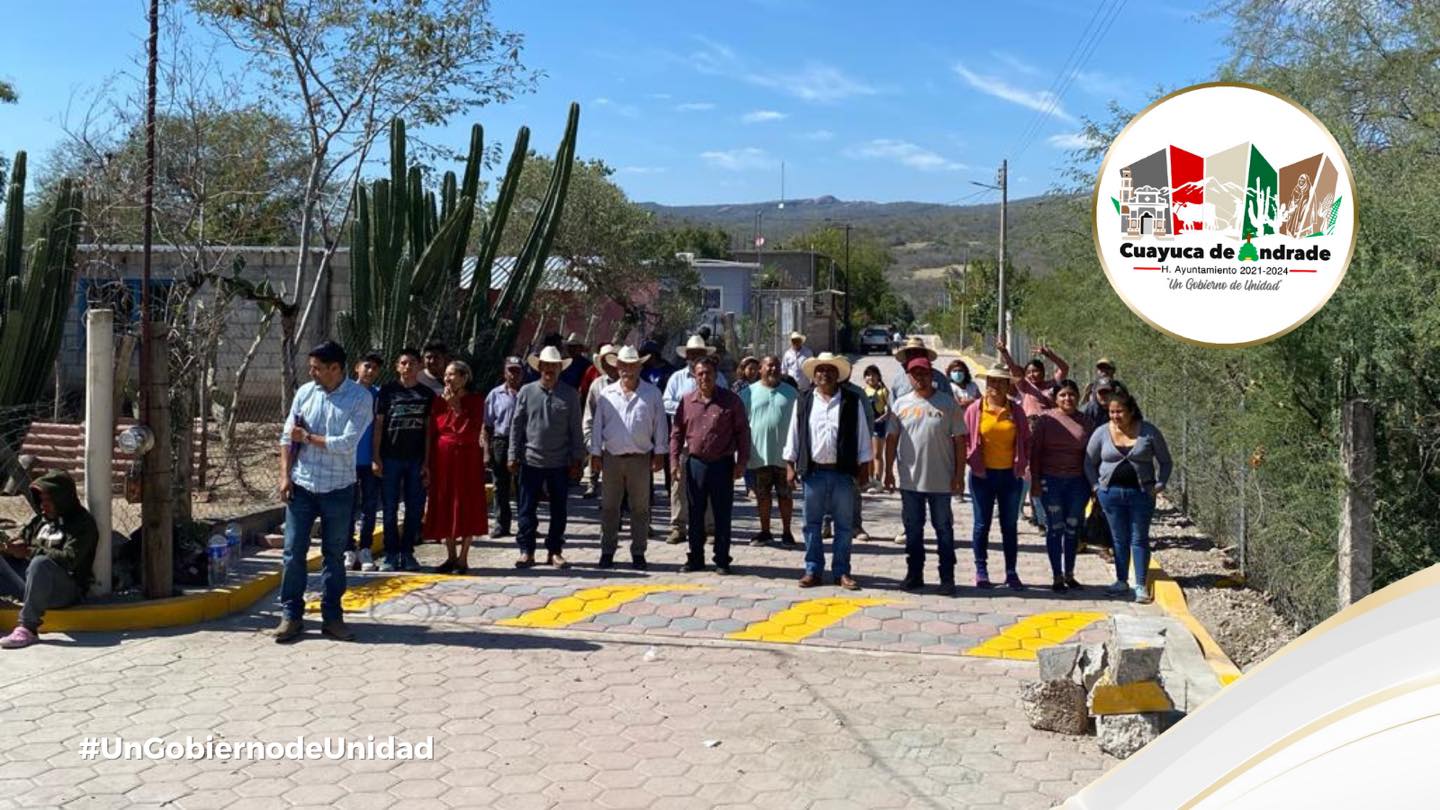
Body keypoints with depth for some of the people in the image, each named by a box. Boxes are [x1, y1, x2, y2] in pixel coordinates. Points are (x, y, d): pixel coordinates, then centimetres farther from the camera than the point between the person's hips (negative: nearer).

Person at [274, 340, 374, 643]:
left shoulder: (361, 398, -9)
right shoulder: (305, 393, 2)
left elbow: (346, 444, -17)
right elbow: (287, 437, 5)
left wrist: (308, 438, -9)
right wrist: (285, 476, -3)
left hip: (338, 489, -2)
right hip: (301, 485, 2)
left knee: (334, 555, 8)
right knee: (293, 552, 3)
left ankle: (332, 617, 18)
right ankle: (291, 615, 14)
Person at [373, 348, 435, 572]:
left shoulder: (427, 394, 7)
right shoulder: (387, 390, 3)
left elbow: (428, 429, 7)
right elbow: (378, 424, 2)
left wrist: (427, 462, 1)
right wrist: (376, 458, -4)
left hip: (416, 459, 2)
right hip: (390, 458, -1)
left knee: (415, 509, 4)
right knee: (390, 508, 3)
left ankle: (407, 552, 15)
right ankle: (391, 554, 12)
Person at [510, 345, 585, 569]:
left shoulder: (570, 395, 2)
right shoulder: (526, 392, 2)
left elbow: (575, 429, 4)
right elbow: (516, 425, 5)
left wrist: (577, 460, 1)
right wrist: (514, 457, 1)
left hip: (560, 463, 0)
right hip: (531, 461, 0)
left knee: (558, 510, 8)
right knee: (527, 509, 3)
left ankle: (554, 551, 18)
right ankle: (526, 551, 12)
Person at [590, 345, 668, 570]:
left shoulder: (652, 394, 4)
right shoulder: (606, 393, 6)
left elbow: (660, 425, 5)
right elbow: (597, 424, 8)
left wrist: (659, 453, 0)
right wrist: (595, 453, 3)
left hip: (640, 458, -1)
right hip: (612, 457, 1)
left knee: (640, 508, 4)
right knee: (609, 507, 6)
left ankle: (638, 553, 13)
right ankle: (607, 552, 16)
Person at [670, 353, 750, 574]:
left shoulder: (731, 400, -1)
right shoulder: (686, 401, 7)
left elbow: (742, 432, 0)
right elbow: (677, 433, 11)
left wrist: (742, 462, -5)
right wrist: (675, 461, 3)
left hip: (722, 464, -3)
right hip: (695, 463, 3)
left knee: (722, 515, 3)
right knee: (695, 514, 9)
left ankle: (722, 560, 13)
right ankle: (696, 558, 20)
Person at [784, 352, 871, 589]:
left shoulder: (853, 401, 3)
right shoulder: (803, 401, 7)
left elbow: (863, 435, 4)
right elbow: (794, 434, 8)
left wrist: (864, 468, 0)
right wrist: (790, 466, 3)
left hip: (843, 472, -1)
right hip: (813, 472, 1)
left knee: (844, 525, 5)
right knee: (812, 524, 7)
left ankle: (842, 572, 14)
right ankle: (813, 570, 16)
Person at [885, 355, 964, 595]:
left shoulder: (947, 403, -2)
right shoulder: (901, 404, 5)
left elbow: (959, 440, -2)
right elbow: (892, 438, 9)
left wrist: (959, 475, -6)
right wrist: (888, 471, 4)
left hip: (941, 481, -2)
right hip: (910, 480, 2)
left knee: (944, 530, 6)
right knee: (913, 530, 11)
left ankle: (947, 578, 14)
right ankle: (914, 574, 22)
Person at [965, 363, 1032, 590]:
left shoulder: (1016, 411, 5)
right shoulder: (975, 409, -2)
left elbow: (1026, 440, 11)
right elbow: (964, 439, 1)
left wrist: (1022, 464, 1)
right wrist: (973, 461, -7)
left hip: (1010, 475, 2)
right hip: (983, 475, -2)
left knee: (1010, 525, 8)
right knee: (982, 524, 5)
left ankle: (1011, 572, 16)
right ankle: (981, 570, 16)